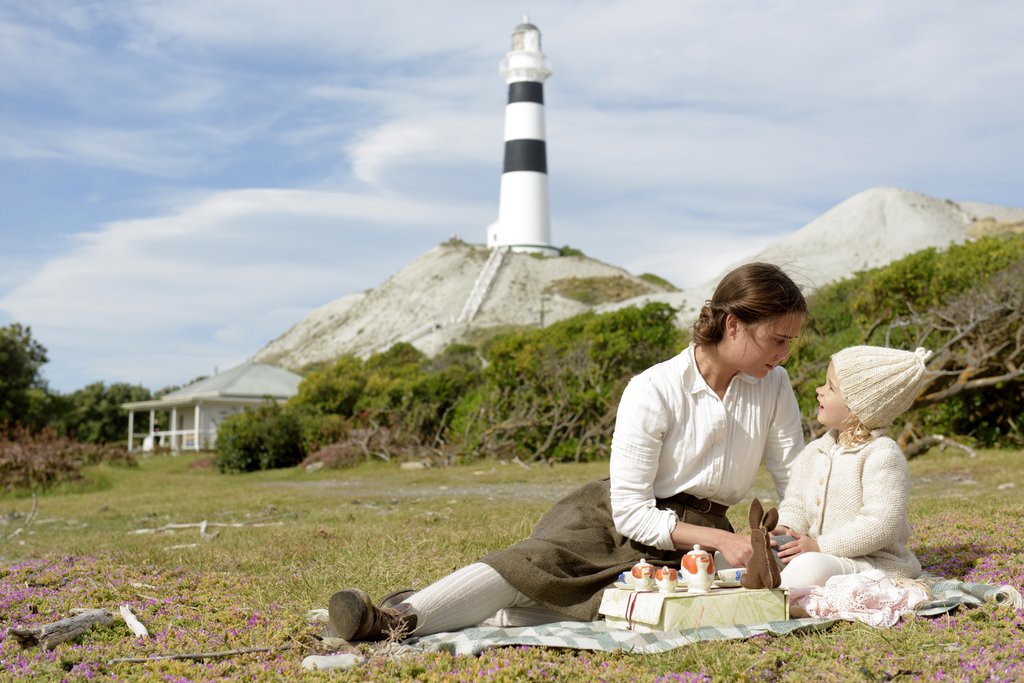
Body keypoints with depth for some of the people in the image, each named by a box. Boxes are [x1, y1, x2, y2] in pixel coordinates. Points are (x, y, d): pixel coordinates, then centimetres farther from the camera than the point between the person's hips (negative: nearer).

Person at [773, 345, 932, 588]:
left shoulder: (883, 456, -13)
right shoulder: (814, 452, 12)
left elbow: (881, 524, -21)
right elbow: (795, 502, 17)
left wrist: (821, 545, -24)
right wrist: (785, 529, -7)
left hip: (873, 562, -8)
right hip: (819, 552, 8)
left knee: (812, 567, -36)